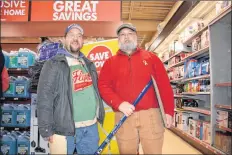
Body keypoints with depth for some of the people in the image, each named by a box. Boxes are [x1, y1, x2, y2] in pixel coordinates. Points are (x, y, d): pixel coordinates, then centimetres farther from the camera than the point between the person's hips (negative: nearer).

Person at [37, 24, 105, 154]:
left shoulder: (89, 64, 13)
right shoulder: (53, 65, -6)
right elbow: (44, 98, -10)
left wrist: (99, 115, 13)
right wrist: (47, 130, -13)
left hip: (91, 127, 6)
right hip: (64, 129, -5)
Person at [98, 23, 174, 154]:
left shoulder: (151, 57, 12)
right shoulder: (110, 62, 13)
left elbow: (164, 85, 7)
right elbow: (103, 86, 2)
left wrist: (168, 111, 1)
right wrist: (119, 103, -13)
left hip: (151, 114, 0)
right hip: (124, 117, 1)